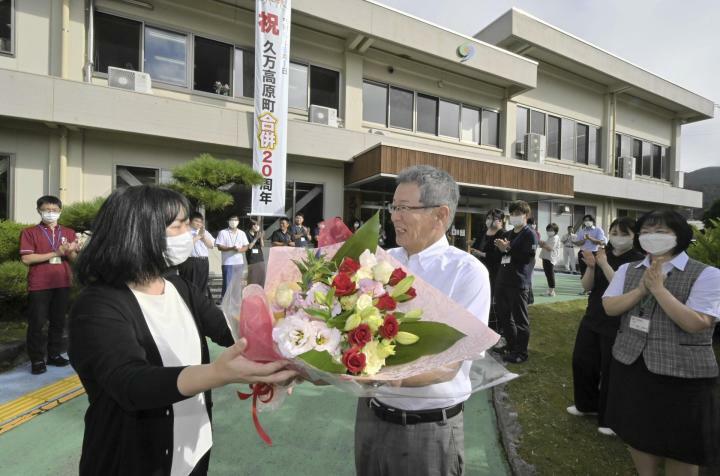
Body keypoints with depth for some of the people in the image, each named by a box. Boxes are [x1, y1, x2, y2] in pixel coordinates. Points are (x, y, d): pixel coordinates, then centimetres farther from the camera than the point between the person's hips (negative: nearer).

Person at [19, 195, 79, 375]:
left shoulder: (68, 233, 11)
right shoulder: (29, 232, 0)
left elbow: (74, 259, 8)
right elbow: (26, 259, -10)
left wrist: (69, 251, -15)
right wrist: (55, 253, -15)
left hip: (62, 283, 4)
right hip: (39, 285, -3)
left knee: (58, 321, 10)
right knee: (37, 323, 1)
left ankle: (54, 354, 22)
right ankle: (37, 360, 12)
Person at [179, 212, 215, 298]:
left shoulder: (205, 232, 17)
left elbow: (211, 245, 9)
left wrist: (204, 235, -4)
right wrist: (199, 236, -9)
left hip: (204, 262, 6)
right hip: (190, 262, -5)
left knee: (203, 285, 11)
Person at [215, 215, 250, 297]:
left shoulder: (242, 233, 11)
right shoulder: (223, 232, 0)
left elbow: (246, 247, 9)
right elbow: (219, 247, -6)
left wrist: (240, 250, -14)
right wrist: (231, 248, -20)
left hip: (239, 262, 4)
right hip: (227, 262, -4)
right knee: (227, 283, -3)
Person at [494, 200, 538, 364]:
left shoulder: (530, 234, -4)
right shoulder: (508, 234, 19)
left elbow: (527, 257, -16)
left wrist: (507, 249, -16)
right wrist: (499, 248, 4)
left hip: (519, 283, -8)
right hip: (503, 281, 8)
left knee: (519, 319, 2)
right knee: (503, 316, 14)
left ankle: (521, 352, 14)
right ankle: (511, 347, 30)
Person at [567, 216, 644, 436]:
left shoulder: (638, 260, -10)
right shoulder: (603, 253, 4)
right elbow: (587, 286, -1)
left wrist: (604, 264, -27)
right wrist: (591, 266, -18)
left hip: (617, 325, -5)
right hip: (592, 318, 5)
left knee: (611, 370, 4)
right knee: (581, 361, 12)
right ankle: (587, 404, 35)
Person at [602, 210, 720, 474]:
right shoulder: (628, 270, 2)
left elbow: (695, 323, -20)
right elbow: (609, 307, -5)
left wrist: (658, 288, -23)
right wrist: (642, 289, -18)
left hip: (682, 373, -4)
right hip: (631, 365, 4)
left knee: (680, 447, 14)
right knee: (638, 435, 21)